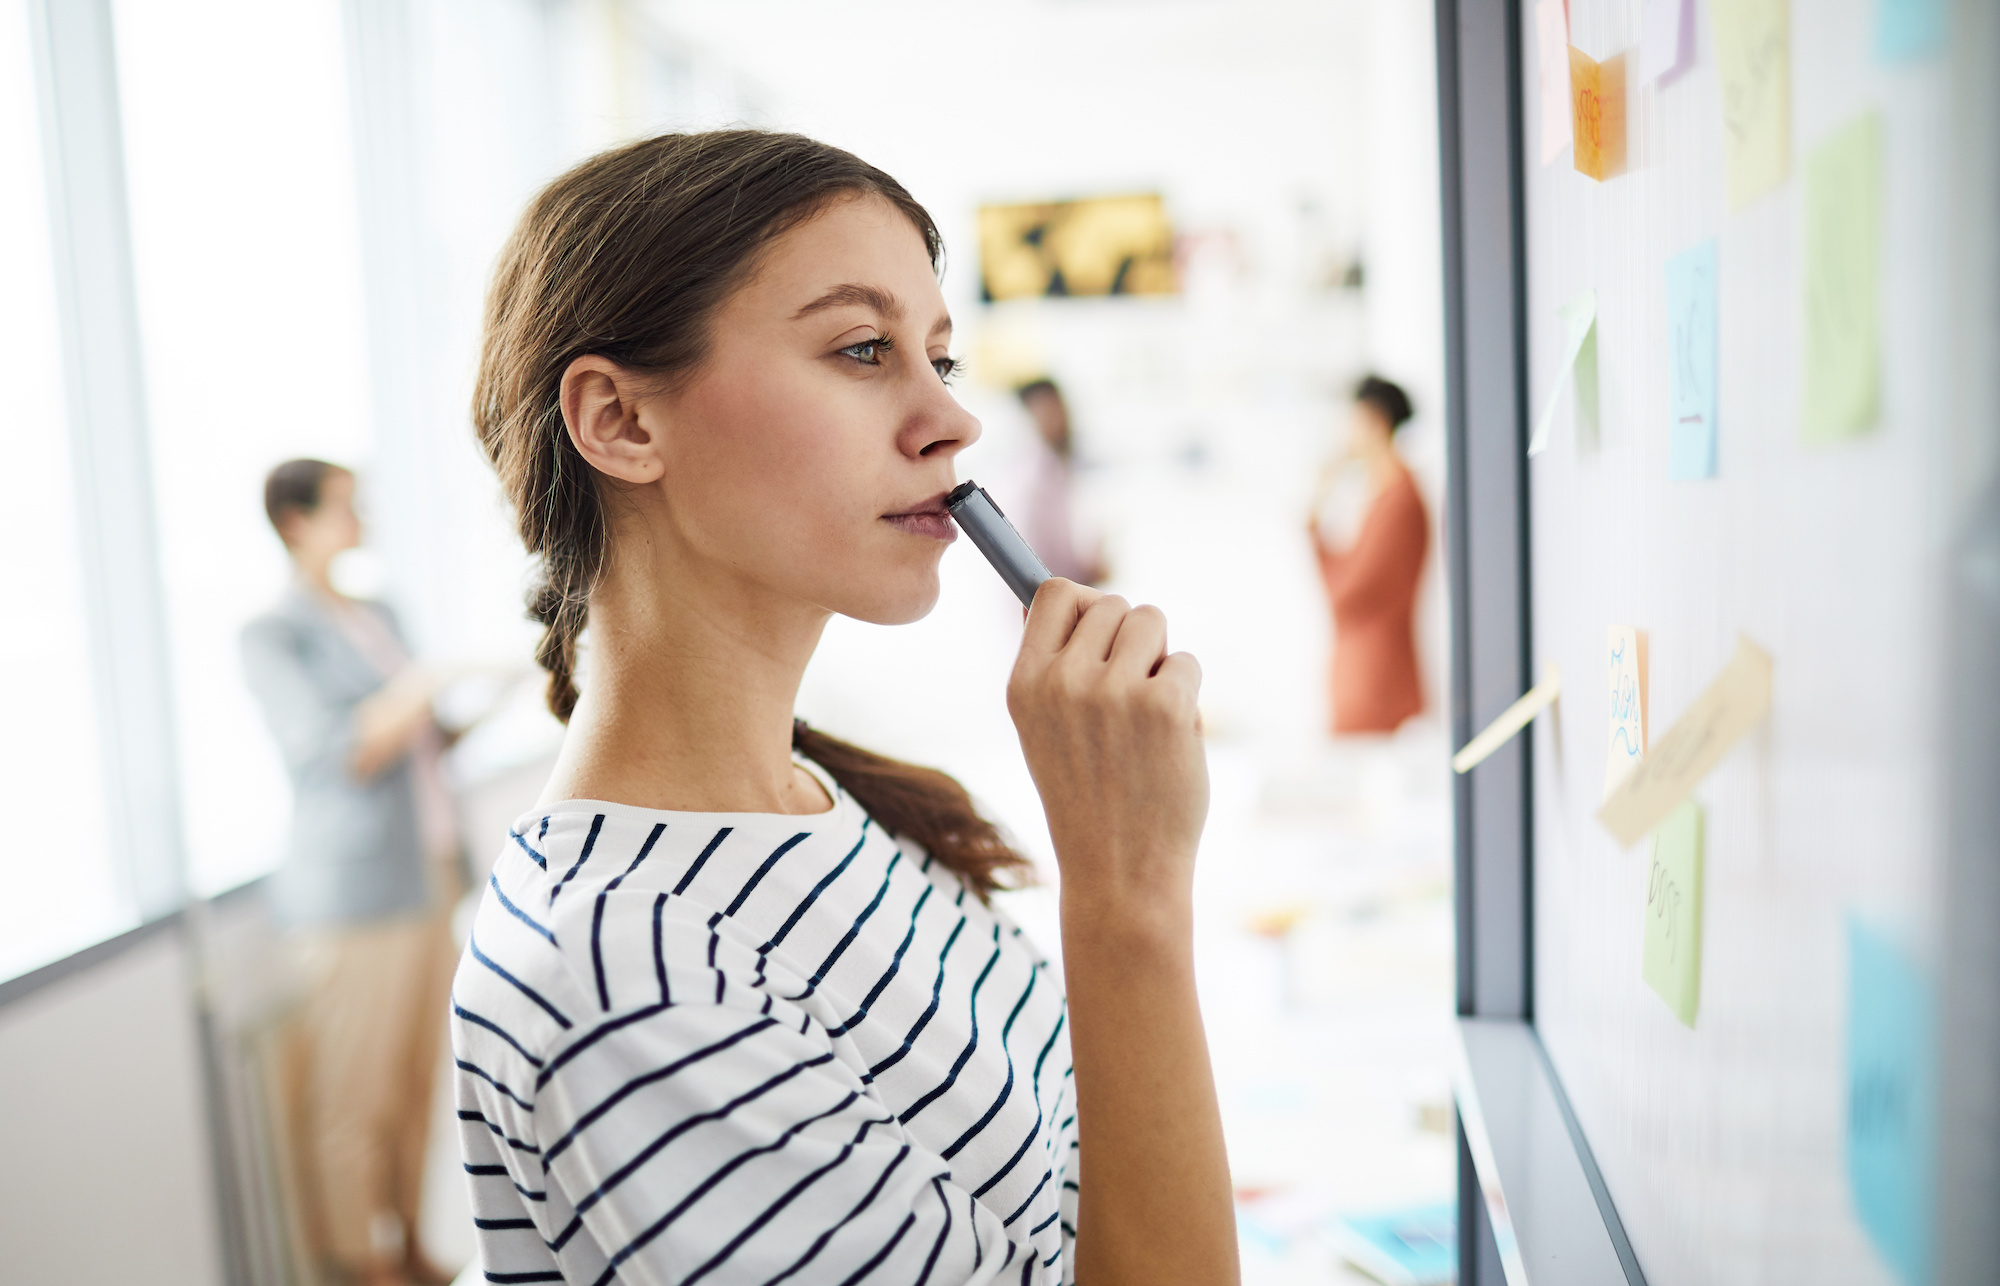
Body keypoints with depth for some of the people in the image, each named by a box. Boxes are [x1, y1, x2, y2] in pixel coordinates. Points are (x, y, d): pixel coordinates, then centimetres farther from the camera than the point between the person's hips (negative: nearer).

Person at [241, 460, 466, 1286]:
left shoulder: (379, 620, 14)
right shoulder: (273, 637, -8)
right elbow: (337, 758, -19)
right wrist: (431, 678, -20)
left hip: (425, 880, 7)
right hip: (354, 893, -7)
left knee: (415, 1083, 13)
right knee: (354, 1094, 3)